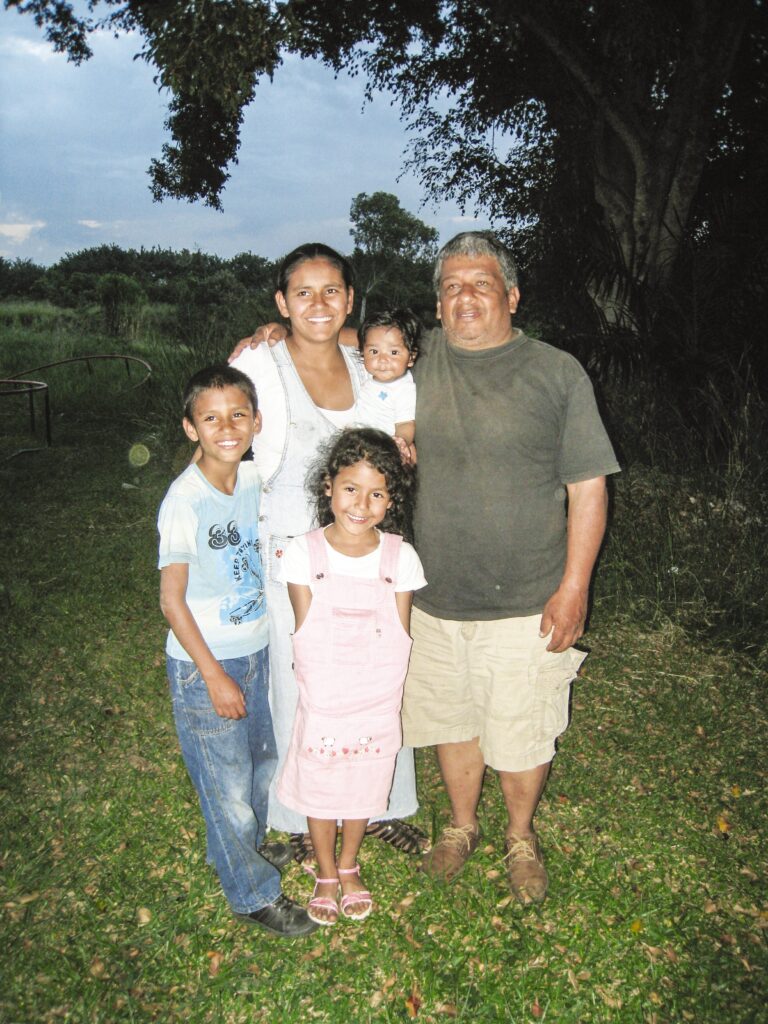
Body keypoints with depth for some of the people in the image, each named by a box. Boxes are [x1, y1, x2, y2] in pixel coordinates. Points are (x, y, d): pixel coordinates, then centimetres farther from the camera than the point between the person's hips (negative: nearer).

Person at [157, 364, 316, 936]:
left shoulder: (255, 477, -4)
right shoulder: (184, 501, -21)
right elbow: (172, 599, -17)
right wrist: (215, 675, -16)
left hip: (256, 650, 6)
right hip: (203, 664, -6)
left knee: (263, 760, 23)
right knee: (228, 781, 8)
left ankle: (250, 844, 50)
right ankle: (253, 893, 30)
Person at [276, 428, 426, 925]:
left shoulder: (400, 557, -10)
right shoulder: (304, 553, -13)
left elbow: (400, 638, -4)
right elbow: (305, 635, -7)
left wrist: (384, 688, -7)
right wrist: (321, 684, -10)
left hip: (379, 708, 1)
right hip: (322, 707, -1)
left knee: (364, 791, 20)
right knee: (319, 791, 18)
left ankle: (349, 866, 48)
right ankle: (326, 873, 45)